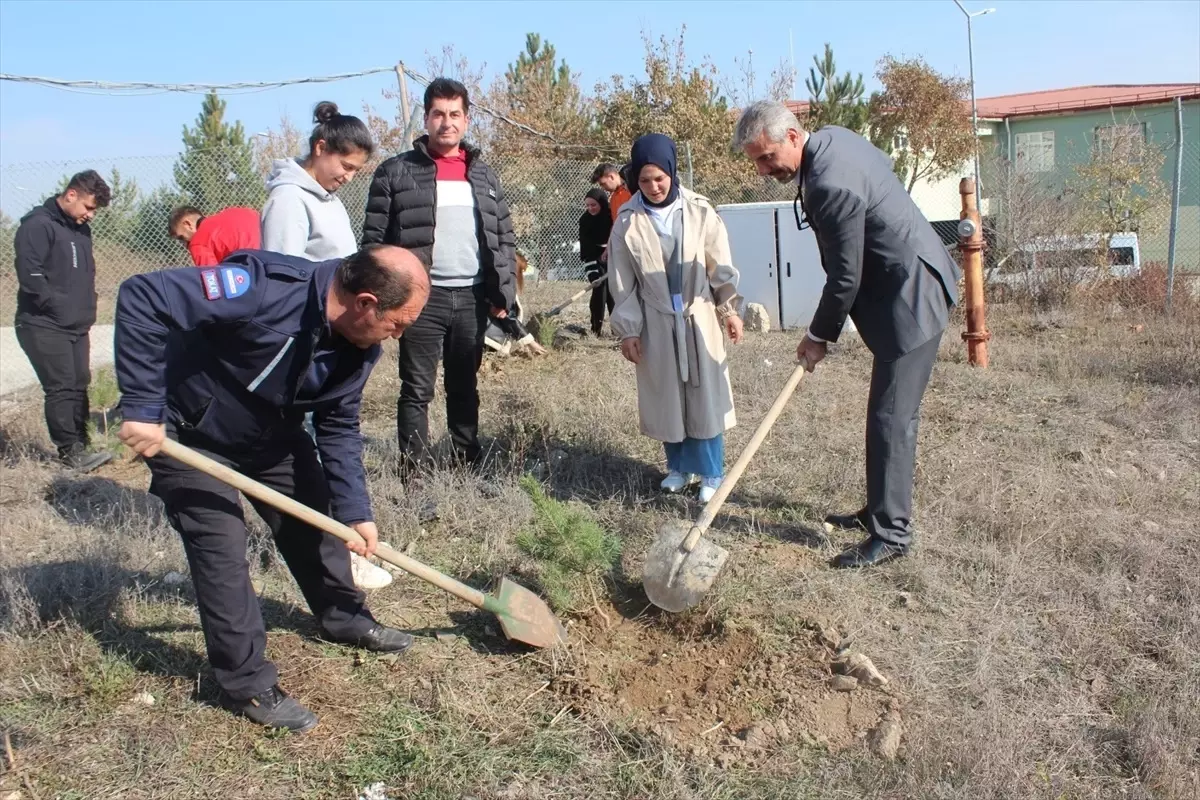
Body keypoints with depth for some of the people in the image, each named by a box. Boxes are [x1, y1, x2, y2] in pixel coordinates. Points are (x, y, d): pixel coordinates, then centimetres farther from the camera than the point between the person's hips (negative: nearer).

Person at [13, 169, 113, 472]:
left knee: (79, 386, 10)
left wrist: (87, 307, 13)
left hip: (76, 326, 8)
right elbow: (29, 275, -21)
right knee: (61, 389, -7)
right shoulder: (38, 225, -13)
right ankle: (71, 452, -1)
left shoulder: (81, 228, 13)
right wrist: (58, 306, -16)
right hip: (44, 326, -8)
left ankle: (81, 445, 17)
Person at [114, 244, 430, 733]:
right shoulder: (266, 289, -39)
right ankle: (247, 685, 6)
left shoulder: (360, 346, -14)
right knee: (222, 551, -9)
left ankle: (344, 618, 36)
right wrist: (142, 406, -40)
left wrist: (354, 511, -12)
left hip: (273, 433, 7)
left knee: (316, 521, 13)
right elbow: (142, 297, -40)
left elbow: (339, 429, -4)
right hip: (191, 436, -7)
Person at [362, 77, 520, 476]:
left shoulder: (484, 175, 12)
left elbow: (504, 239, 13)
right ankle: (415, 473, 6)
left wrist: (504, 293, 5)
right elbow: (375, 239, -2)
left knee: (465, 388, 13)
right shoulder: (396, 172, 0)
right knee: (417, 391, 0)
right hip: (421, 297, -3)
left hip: (473, 298, 4)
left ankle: (468, 467, 23)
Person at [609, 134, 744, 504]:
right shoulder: (627, 222, -4)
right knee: (666, 397, 9)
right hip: (656, 322, 1)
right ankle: (679, 466, 24)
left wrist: (730, 310, 1)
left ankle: (711, 473, 13)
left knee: (706, 395, 3)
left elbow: (721, 266, 2)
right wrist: (627, 329, -2)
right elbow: (623, 282, 0)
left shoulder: (699, 212, -5)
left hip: (698, 317, -1)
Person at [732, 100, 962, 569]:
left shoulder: (829, 186, -27)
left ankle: (892, 533, 0)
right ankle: (880, 509, 27)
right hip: (905, 285, 11)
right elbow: (884, 165, 21)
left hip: (911, 295, -11)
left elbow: (846, 277, -22)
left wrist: (819, 336, -6)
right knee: (890, 411, 16)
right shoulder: (832, 138, 4)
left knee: (891, 417, -7)